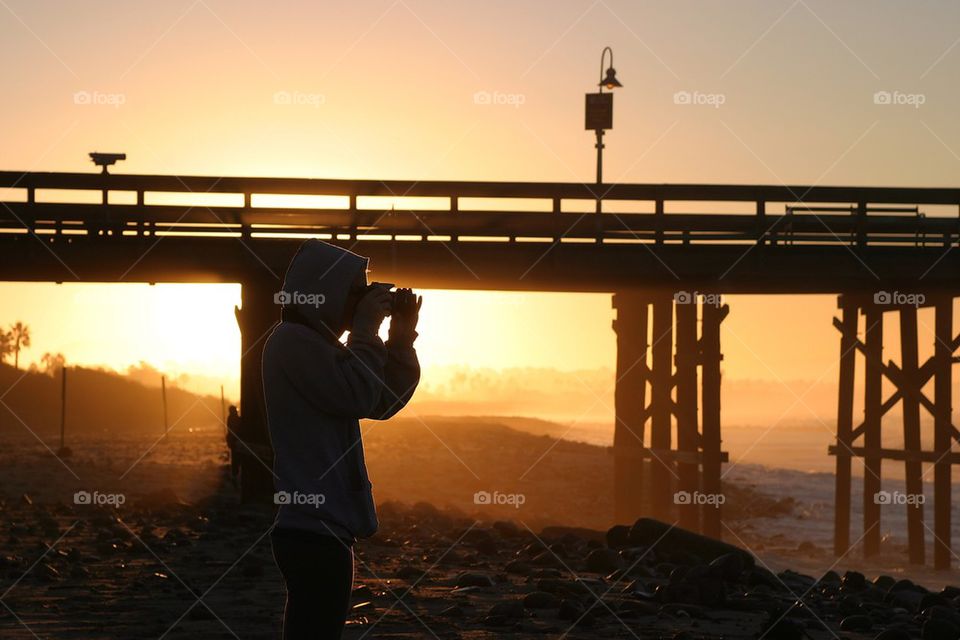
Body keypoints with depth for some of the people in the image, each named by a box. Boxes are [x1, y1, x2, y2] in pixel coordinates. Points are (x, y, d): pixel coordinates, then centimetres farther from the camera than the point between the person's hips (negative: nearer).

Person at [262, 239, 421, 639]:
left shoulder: (317, 343, 20)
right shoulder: (292, 341, -11)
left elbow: (384, 403, 17)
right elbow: (357, 396, -18)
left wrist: (403, 332, 10)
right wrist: (367, 328, -8)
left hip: (323, 525, 11)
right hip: (313, 529, -11)